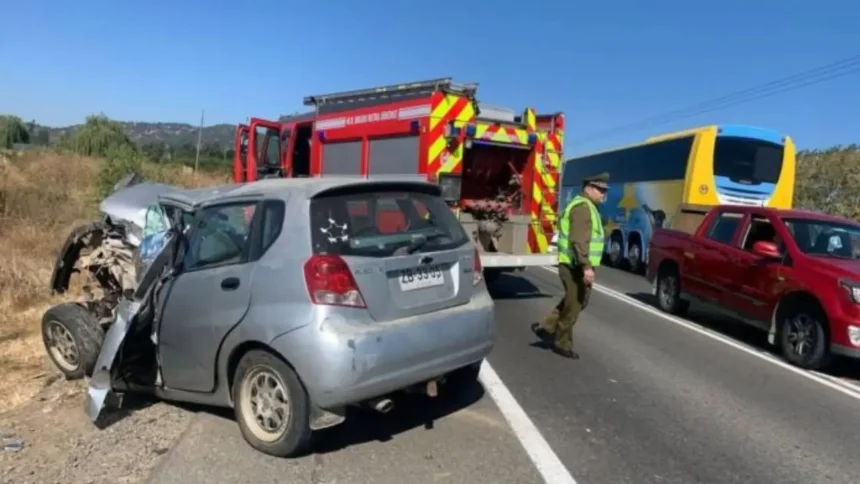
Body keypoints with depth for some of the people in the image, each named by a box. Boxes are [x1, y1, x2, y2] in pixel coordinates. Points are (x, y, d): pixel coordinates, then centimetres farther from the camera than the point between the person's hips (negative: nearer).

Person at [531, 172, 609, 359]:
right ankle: (563, 344, 14)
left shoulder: (586, 206, 17)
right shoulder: (582, 207, -16)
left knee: (577, 302, 21)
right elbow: (579, 241, -26)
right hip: (576, 266, -10)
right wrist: (586, 266, -31)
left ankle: (546, 327, 25)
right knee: (573, 305, 1)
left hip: (576, 265, 10)